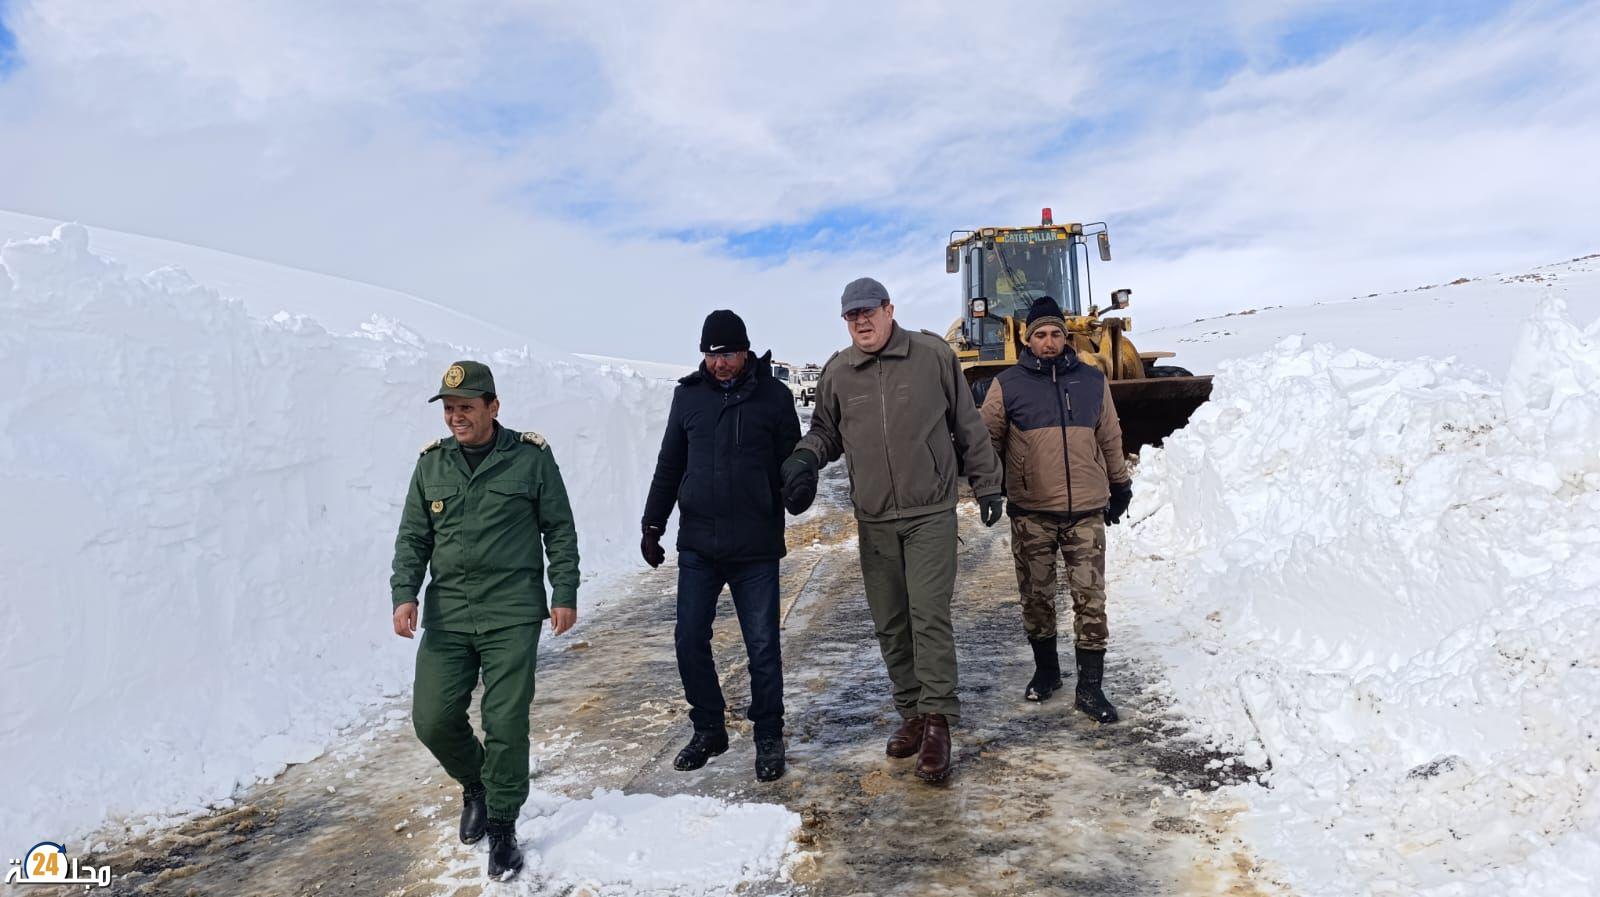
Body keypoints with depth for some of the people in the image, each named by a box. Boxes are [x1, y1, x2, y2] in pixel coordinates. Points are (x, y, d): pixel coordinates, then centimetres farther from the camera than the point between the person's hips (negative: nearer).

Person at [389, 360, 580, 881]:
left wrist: (565, 593, -3)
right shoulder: (431, 463, 8)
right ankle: (475, 785, 32)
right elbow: (413, 536, 12)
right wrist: (404, 592, -2)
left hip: (512, 614, -3)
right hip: (447, 614, 4)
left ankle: (502, 828, 16)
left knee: (506, 723, -3)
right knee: (433, 719, 1)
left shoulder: (531, 458, -1)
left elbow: (560, 530, 2)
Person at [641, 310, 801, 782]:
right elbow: (669, 465, 13)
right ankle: (709, 729, 25)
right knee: (690, 639, 6)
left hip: (755, 548, -3)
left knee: (762, 646, 3)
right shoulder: (689, 394, 7)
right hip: (697, 544, 3)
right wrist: (652, 525, 11)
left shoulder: (773, 395, -1)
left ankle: (769, 738, 20)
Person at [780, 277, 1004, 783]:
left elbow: (968, 427, 5)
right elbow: (825, 431, 18)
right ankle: (911, 713, 23)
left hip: (931, 514, -3)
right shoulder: (838, 372, 5)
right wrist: (805, 457, -4)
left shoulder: (932, 356, -2)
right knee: (890, 624, 9)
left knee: (929, 615, -10)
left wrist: (986, 484, 7)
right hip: (874, 521, 4)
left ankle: (937, 720, -1)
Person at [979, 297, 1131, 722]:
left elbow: (1110, 438, 16)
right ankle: (1045, 670, 30)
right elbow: (988, 440, 5)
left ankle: (1090, 687, 10)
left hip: (1086, 511, 1)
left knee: (1090, 599, 1)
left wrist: (1120, 486, 20)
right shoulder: (1007, 385, -1)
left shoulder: (1092, 381, 8)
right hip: (1031, 513, -1)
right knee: (1037, 597, 10)